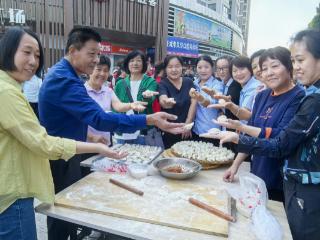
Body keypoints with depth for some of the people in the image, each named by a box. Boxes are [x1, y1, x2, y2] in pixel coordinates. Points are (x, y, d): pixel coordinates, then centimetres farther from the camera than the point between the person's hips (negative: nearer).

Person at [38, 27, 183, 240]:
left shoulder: (62, 74, 8)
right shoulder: (64, 79, -27)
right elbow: (99, 118, -38)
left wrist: (89, 135, 18)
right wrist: (149, 120, -43)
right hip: (61, 159, -10)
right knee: (63, 215, 9)